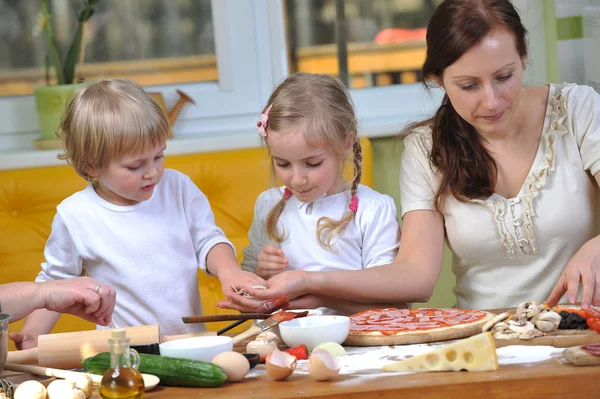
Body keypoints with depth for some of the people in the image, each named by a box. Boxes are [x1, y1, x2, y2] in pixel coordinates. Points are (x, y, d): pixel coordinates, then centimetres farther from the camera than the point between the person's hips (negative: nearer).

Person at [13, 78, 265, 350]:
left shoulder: (179, 188, 3)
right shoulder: (75, 216, -2)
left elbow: (208, 240, 11)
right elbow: (54, 281, 10)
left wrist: (227, 269, -10)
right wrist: (31, 336, 0)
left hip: (192, 342, 1)